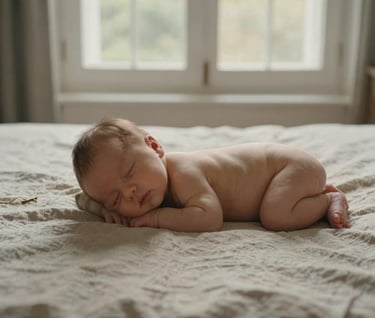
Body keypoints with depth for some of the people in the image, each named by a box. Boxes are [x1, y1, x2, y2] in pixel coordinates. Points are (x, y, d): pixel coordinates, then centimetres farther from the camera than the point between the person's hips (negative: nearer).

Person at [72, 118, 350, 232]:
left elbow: (210, 219, -47)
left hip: (290, 164, -8)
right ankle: (317, 193, 27)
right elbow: (84, 199, -4)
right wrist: (105, 208, -26)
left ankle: (331, 199, -6)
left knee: (275, 216, -31)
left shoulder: (183, 172, -36)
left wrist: (158, 217, -37)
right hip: (265, 160, 8)